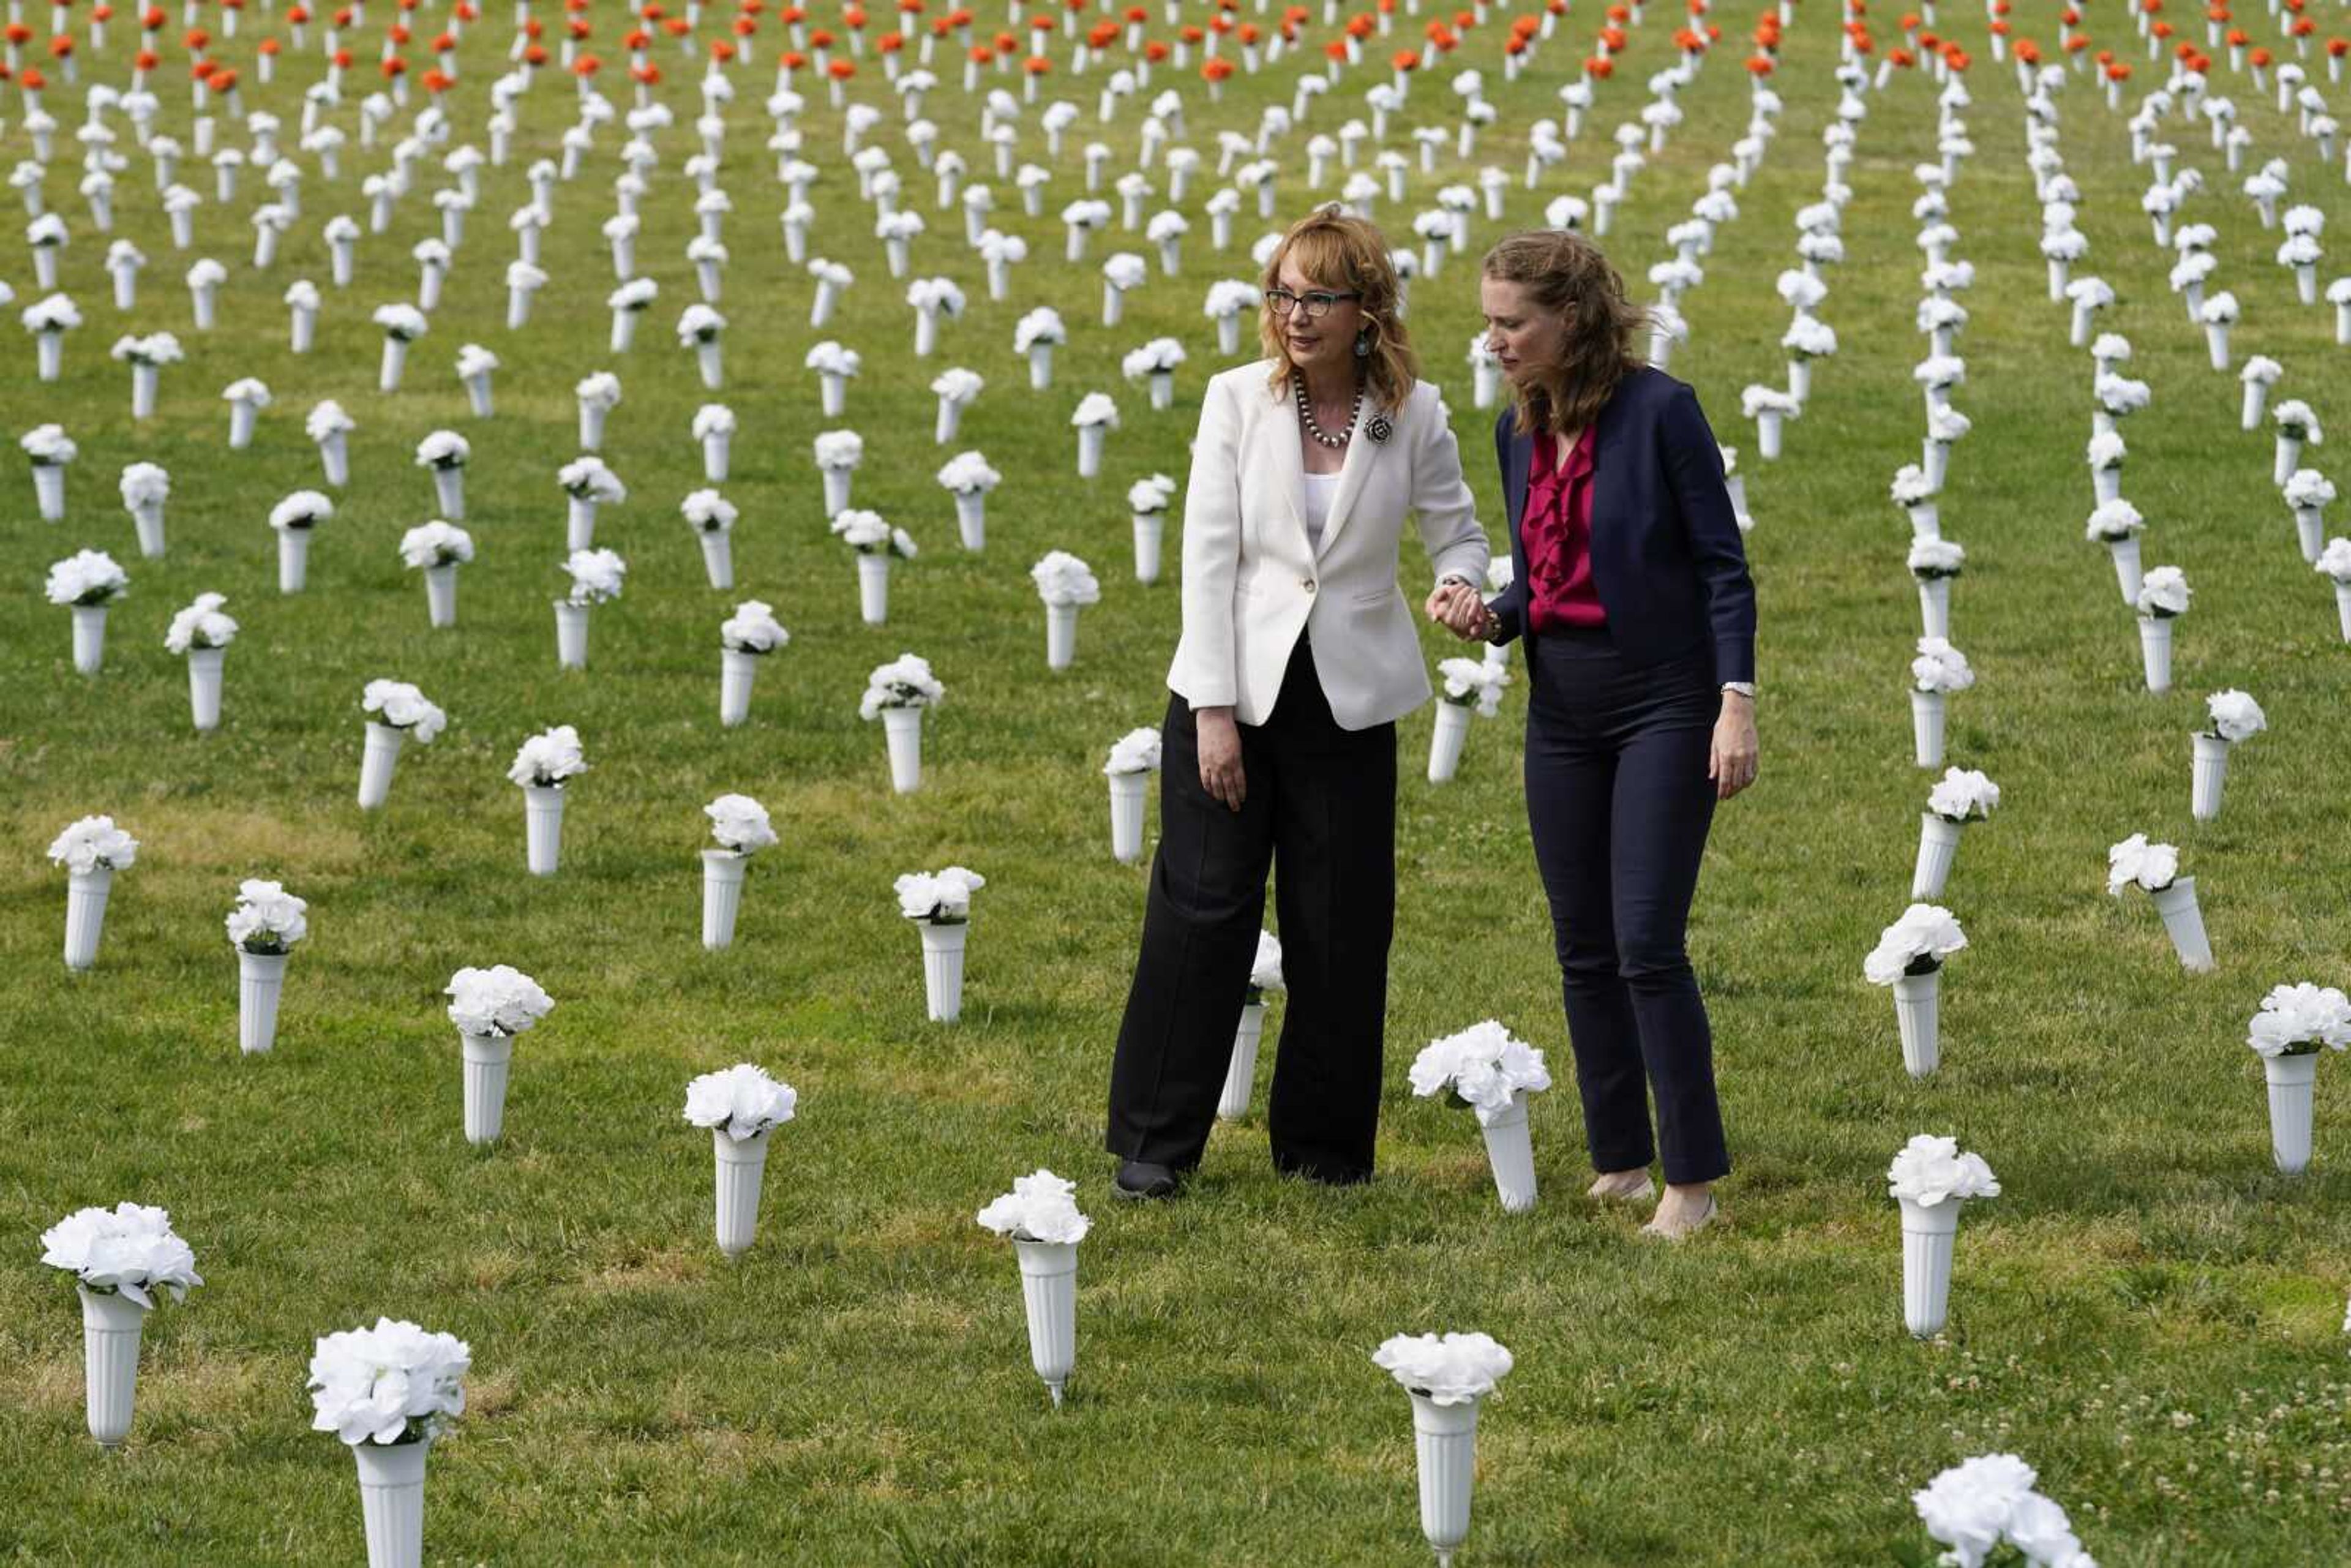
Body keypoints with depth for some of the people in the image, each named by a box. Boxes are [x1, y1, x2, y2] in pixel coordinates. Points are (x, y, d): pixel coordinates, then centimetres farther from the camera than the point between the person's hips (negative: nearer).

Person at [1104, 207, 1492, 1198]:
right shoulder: (1238, 400, -5)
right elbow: (1209, 556, -6)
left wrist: (1459, 583, -17)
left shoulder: (1412, 416, -3)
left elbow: (1457, 530, 8)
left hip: (1349, 700, 1)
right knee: (1202, 909, -1)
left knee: (1340, 927, 6)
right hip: (1236, 687, -1)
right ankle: (1155, 1140, 8)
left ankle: (1324, 1141, 20)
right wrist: (1213, 710, -11)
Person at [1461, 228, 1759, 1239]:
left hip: (1663, 704, -7)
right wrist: (1495, 618, -6)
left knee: (1647, 946, -11)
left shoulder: (1659, 411, -12)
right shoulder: (1519, 431, 7)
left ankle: (1693, 1179, -3)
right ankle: (1620, 1162, 19)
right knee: (1584, 951, 9)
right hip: (1564, 710, 7)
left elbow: (1723, 564, -9)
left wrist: (1737, 701, -16)